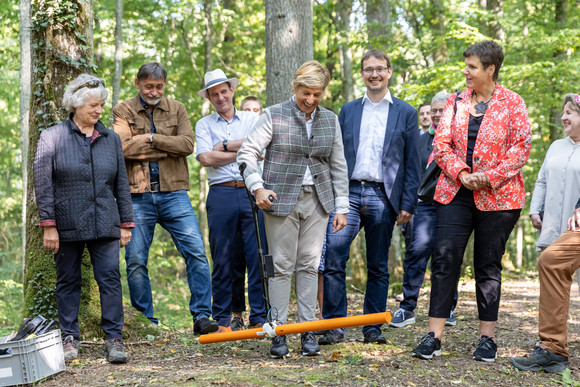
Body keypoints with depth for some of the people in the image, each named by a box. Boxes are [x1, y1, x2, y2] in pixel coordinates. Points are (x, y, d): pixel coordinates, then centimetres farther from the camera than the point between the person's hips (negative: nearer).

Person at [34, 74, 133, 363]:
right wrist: (48, 225, -9)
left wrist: (126, 223, 10)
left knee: (110, 277, -5)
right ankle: (69, 338, 18)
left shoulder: (111, 139, 11)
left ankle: (114, 338, 0)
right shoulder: (52, 137, 1)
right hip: (67, 225, -2)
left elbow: (121, 184, 14)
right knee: (68, 282, 7)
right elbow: (43, 183, -3)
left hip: (104, 223, 2)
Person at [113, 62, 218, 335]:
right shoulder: (123, 111, 6)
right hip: (138, 195, -1)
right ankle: (146, 322, 15)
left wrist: (151, 139, -11)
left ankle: (201, 317, -4)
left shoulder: (176, 109, 11)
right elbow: (123, 147, -12)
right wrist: (168, 147, -8)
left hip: (173, 193, 1)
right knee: (135, 260, 2)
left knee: (196, 252, -8)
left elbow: (188, 143, -5)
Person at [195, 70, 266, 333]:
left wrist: (224, 146, -3)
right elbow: (205, 158, -3)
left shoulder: (252, 119, 14)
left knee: (258, 257, -4)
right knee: (222, 260, 3)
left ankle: (259, 318, 2)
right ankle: (222, 320, 11)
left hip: (252, 191, 0)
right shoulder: (204, 124, 13)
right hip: (221, 195, 0)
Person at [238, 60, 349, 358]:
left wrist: (341, 207, 7)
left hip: (317, 200, 3)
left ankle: (308, 331, 11)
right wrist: (258, 187, -19)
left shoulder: (330, 120, 9)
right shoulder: (274, 116, -3)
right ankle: (278, 333, 5)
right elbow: (247, 153, -6)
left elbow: (338, 166, 11)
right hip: (281, 199, -3)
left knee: (310, 265, 4)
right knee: (282, 266, -1)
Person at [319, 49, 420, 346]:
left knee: (378, 267, 6)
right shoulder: (348, 111, 14)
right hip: (348, 193, 1)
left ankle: (372, 328, 14)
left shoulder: (406, 113, 8)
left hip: (383, 197, -1)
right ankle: (334, 325, -3)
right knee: (333, 257, -11)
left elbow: (412, 164, 5)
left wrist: (408, 204, -3)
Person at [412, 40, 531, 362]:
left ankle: (487, 338, 14)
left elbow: (521, 148, -6)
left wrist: (490, 177, -17)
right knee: (444, 260, -4)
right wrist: (461, 174, -13)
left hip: (497, 197, -2)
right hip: (455, 193, 3)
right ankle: (434, 336, -1)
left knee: (488, 265, 4)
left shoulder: (512, 103, 0)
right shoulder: (456, 102, 9)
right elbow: (441, 144, 3)